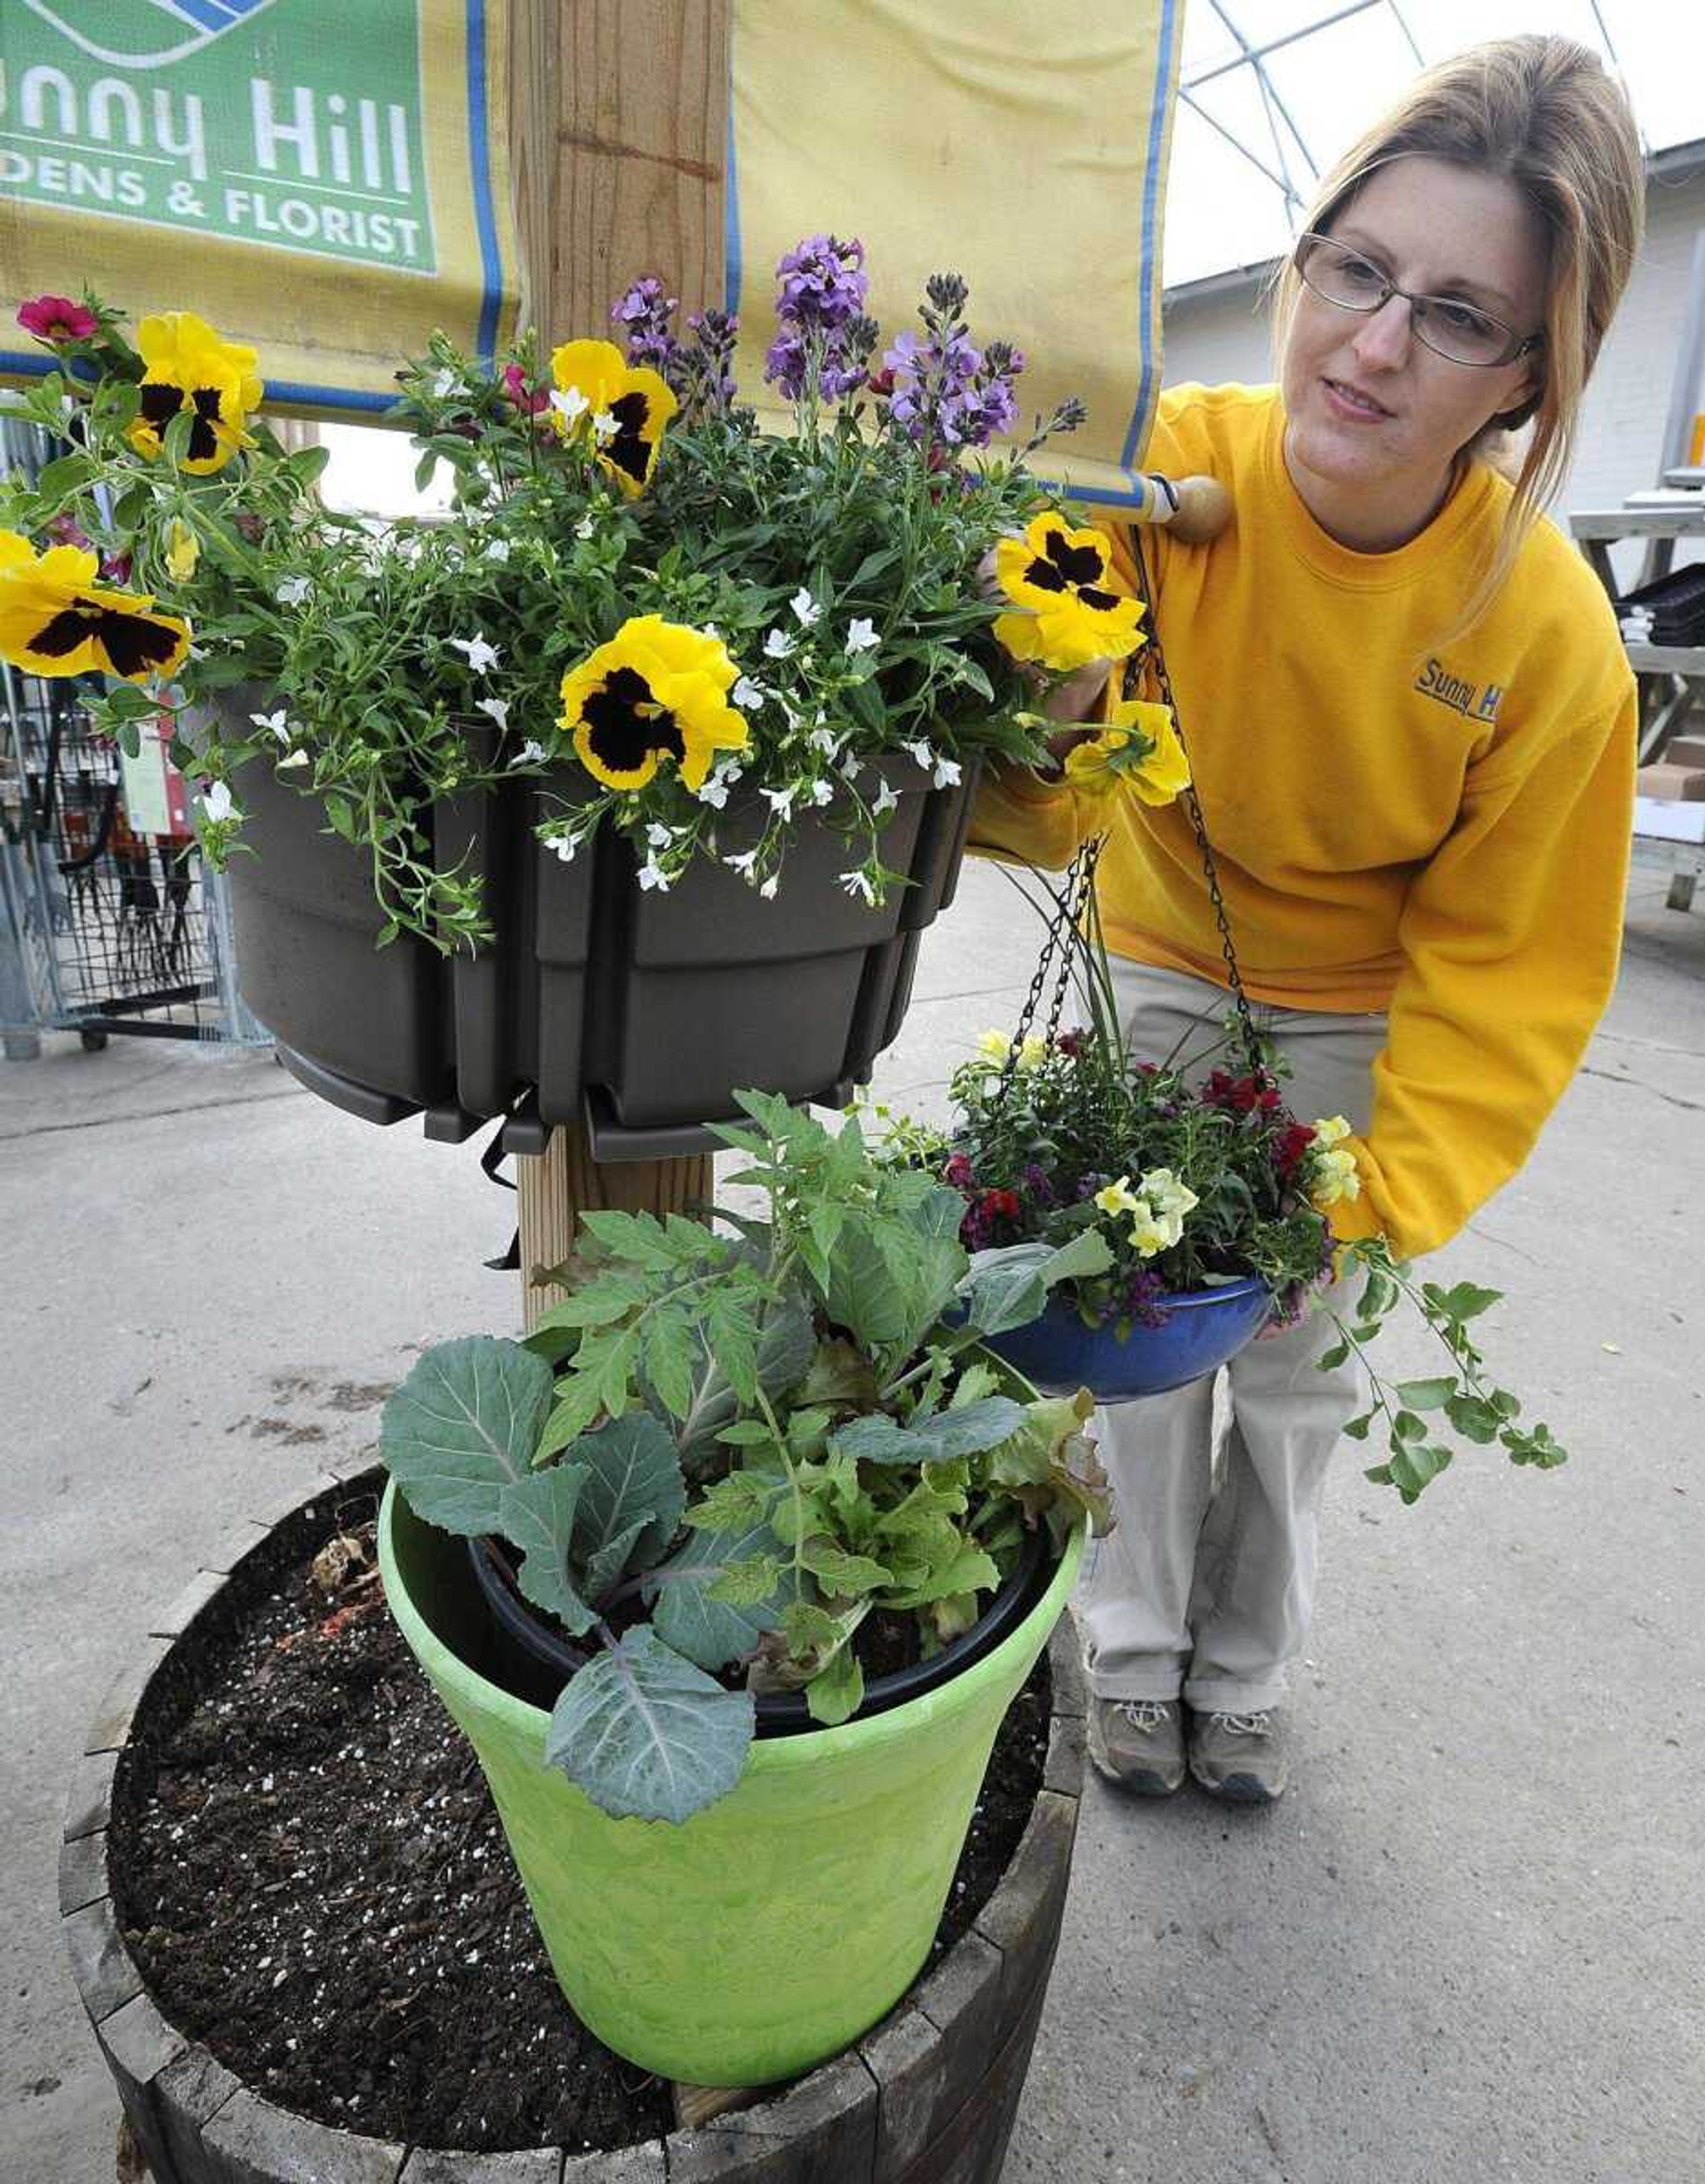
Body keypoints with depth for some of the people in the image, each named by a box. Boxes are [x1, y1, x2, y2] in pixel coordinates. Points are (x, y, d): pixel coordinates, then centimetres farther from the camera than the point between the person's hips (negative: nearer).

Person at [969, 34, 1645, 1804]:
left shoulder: (1550, 640, -24)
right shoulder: (1167, 476, -22)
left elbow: (1505, 968, -15)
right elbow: (1036, 805, -23)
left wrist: (1397, 1186, -22)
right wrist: (1027, 743, -44)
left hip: (1360, 1017, 0)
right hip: (1161, 968, 1)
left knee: (1295, 1364, 12)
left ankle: (1243, 1674, 39)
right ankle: (1136, 1654, 34)